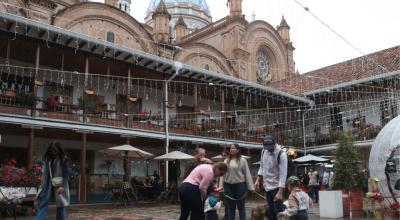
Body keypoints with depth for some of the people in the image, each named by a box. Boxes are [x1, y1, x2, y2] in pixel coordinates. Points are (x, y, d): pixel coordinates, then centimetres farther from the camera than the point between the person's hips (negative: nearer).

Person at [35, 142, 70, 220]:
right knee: (43, 204, -4)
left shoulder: (63, 159, -4)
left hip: (59, 185, -3)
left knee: (61, 206, 4)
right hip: (48, 185, 4)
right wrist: (43, 185, 7)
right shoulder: (47, 159, 8)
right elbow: (44, 173, 11)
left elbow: (66, 173, -8)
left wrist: (62, 186, -16)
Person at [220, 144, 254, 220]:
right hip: (228, 186, 3)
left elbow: (247, 173, -3)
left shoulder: (242, 160, -2)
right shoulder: (226, 161, 7)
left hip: (240, 185, -3)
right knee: (231, 207, 11)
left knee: (241, 206, 7)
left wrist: (250, 187, -6)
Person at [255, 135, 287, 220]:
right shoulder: (264, 151, 1)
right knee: (270, 211, 14)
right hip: (267, 186, 7)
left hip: (277, 186, -7)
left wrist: (280, 192, -26)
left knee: (278, 210, -7)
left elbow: (283, 174, -22)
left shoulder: (281, 154, -20)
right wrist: (258, 179, 8)